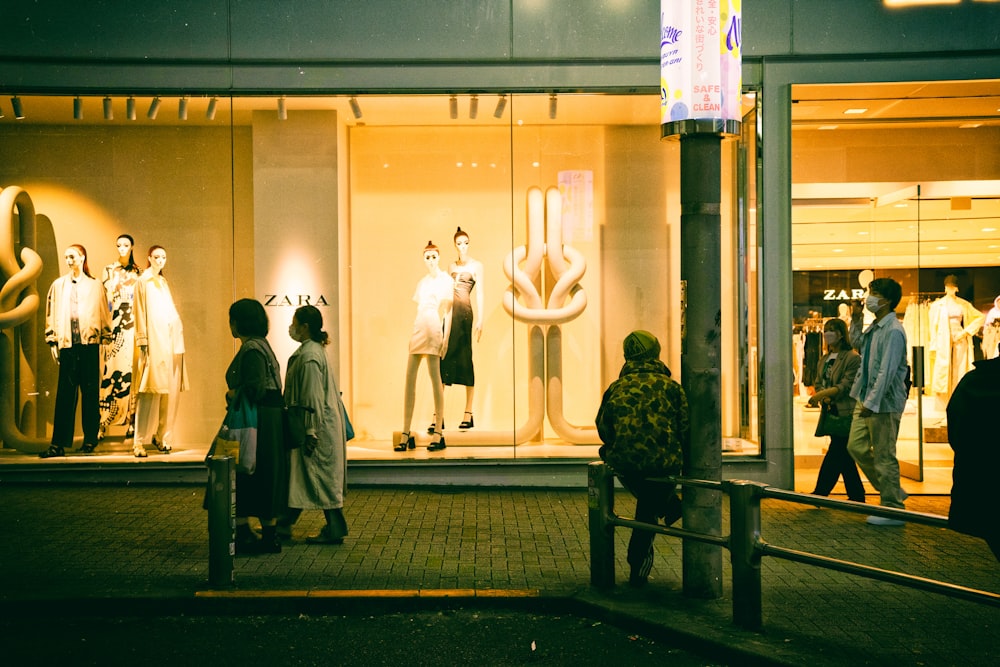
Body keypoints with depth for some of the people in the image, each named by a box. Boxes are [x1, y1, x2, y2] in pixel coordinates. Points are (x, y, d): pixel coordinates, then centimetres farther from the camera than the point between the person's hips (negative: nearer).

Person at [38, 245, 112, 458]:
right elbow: (51, 314, 11)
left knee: (90, 392, 2)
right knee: (64, 393, -5)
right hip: (67, 344, 1)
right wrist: (52, 341, 5)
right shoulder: (58, 285, 11)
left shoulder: (95, 285, 9)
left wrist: (106, 339, 3)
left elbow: (104, 314, 9)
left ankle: (90, 440, 10)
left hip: (90, 343, -1)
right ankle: (58, 444, -7)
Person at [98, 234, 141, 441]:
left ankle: (132, 422, 1)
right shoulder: (108, 271, 9)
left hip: (133, 327, 1)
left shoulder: (138, 272, 11)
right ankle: (102, 423, -6)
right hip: (115, 326, -1)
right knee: (112, 370, -8)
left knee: (132, 371, -3)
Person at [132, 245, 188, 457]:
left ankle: (163, 436, 13)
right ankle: (139, 442, -11)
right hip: (154, 341, -7)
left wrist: (178, 340, 12)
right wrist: (143, 342, -12)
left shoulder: (163, 281, 20)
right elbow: (140, 313, -5)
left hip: (170, 339, 7)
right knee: (151, 392, -11)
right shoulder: (143, 281, -1)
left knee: (170, 391, 4)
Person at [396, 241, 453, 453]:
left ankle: (438, 434, -6)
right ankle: (405, 434, 1)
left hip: (434, 331, -7)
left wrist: (445, 337, -13)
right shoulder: (422, 282, 21)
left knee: (435, 379, -8)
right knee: (409, 380, 0)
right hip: (418, 330, 7)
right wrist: (412, 335, 15)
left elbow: (448, 310, -5)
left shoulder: (446, 280, 2)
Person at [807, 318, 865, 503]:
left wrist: (821, 395, -25)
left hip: (846, 413, -8)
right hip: (831, 412, 8)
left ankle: (820, 493, -9)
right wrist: (824, 398, -9)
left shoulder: (852, 358, -9)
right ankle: (857, 495, 19)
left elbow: (846, 386, -17)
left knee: (835, 455, -9)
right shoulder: (824, 360, 16)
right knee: (844, 457, 11)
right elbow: (819, 384, 13)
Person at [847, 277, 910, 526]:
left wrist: (872, 402, -24)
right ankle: (893, 492, 24)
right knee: (856, 446, 12)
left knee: (884, 456, -1)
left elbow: (887, 371, -22)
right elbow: (858, 347, 29)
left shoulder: (893, 331, -17)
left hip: (885, 402, -9)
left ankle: (893, 509, 11)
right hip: (866, 399, 9)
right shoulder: (873, 328, 10)